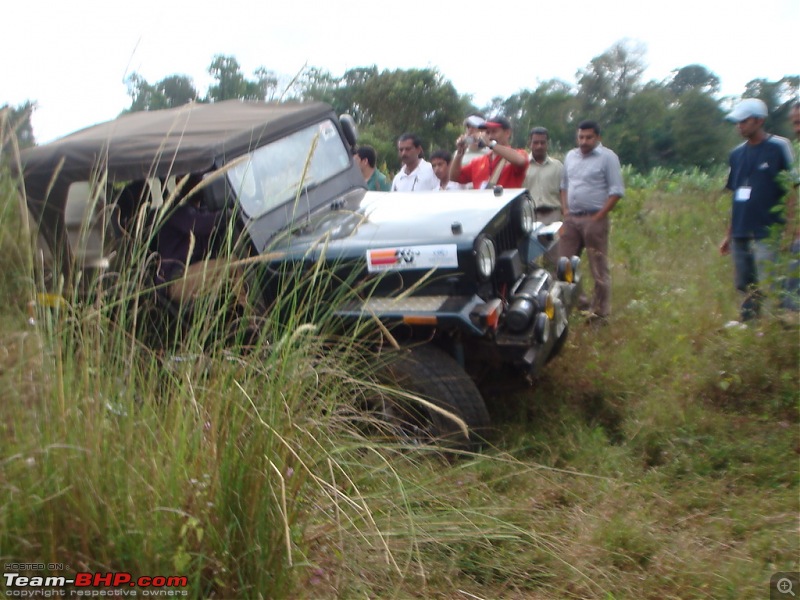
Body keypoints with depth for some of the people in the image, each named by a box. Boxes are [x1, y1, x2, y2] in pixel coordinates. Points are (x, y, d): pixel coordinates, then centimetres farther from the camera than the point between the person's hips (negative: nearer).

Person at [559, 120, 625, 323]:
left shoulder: (607, 157, -5)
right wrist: (565, 211, 7)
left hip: (594, 220, -6)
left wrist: (598, 217, -13)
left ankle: (600, 311, 6)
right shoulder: (570, 156, 13)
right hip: (571, 219, 6)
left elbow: (616, 191, -9)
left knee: (599, 268, 0)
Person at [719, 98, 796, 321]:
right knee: (746, 289, 12)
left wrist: (790, 225, -12)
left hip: (767, 234, -6)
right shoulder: (737, 153, 12)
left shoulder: (779, 147, -5)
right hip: (740, 234, 6)